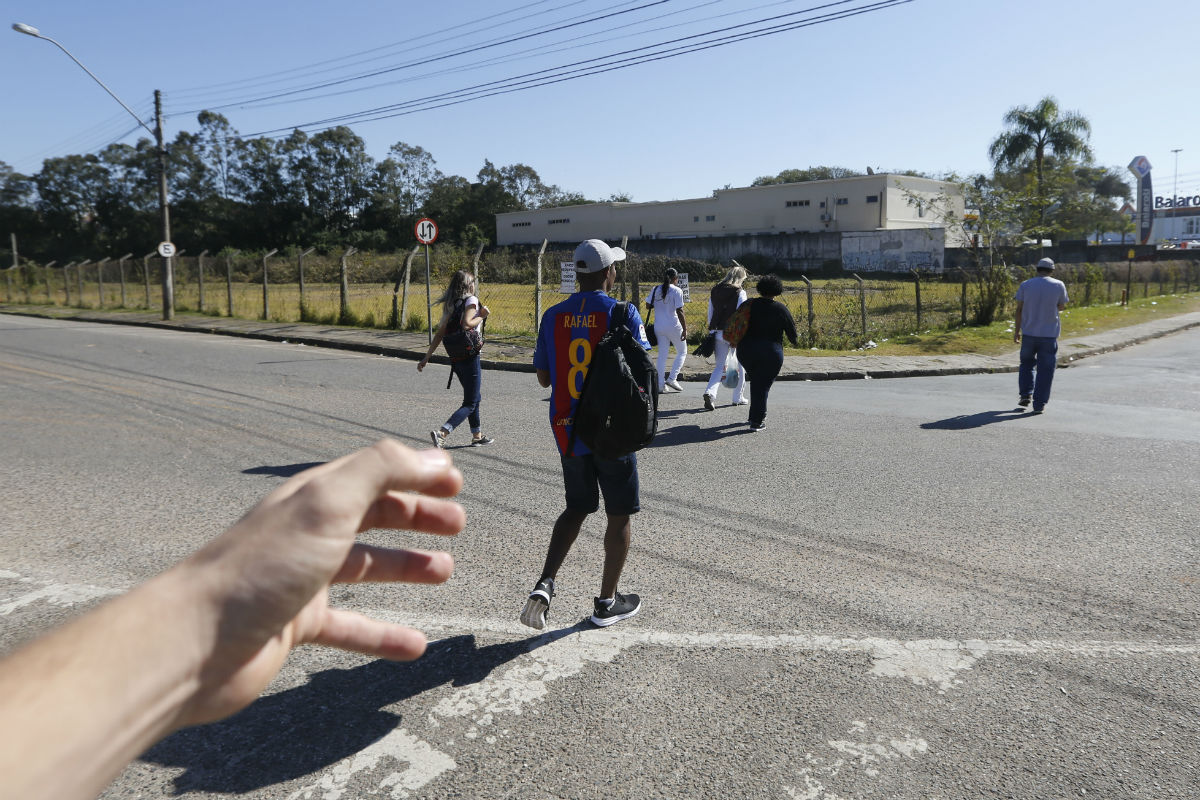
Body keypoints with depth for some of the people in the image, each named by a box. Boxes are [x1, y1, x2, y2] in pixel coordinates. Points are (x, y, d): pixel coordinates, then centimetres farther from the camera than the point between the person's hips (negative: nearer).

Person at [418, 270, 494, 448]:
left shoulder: (451, 304, 11)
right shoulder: (471, 300, -9)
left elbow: (440, 333, 6)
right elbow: (466, 324, -25)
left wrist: (426, 357, 7)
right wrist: (482, 316, -8)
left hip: (455, 358, 8)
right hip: (470, 356, -8)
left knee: (475, 397, 22)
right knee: (470, 403, -4)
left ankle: (477, 436, 30)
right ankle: (441, 433, -19)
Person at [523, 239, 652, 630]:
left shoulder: (553, 316, 1)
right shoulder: (622, 313, -11)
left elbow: (543, 377, 6)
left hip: (567, 430, 4)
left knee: (576, 509, 20)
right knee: (619, 516, 12)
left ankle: (544, 584, 4)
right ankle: (607, 602, 21)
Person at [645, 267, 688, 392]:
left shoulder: (655, 290, 4)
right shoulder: (677, 291, -10)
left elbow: (648, 305, 7)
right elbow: (679, 312, -14)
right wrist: (685, 329, -12)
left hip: (659, 327, 5)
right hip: (673, 326, -5)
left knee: (662, 355, 11)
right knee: (682, 352, 12)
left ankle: (660, 384, 7)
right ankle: (672, 378, 0)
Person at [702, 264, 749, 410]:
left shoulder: (714, 291, 9)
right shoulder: (740, 293, -8)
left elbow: (710, 314, 13)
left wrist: (712, 332, 20)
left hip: (718, 333, 4)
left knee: (720, 365, 8)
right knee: (740, 365, 15)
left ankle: (710, 393, -16)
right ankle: (738, 397, 23)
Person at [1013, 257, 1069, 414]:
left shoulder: (1025, 285, -2)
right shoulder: (1058, 285, -3)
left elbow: (1019, 310, -1)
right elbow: (1061, 307, 8)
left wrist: (1016, 331, 5)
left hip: (1028, 332, 1)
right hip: (1049, 334, -1)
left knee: (1027, 363, 22)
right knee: (1045, 370, 5)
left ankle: (1025, 394, 12)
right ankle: (1039, 404, 4)